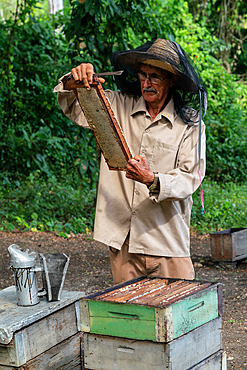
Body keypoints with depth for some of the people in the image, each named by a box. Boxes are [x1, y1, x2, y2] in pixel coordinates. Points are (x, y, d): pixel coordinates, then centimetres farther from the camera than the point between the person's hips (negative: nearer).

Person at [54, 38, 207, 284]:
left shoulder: (190, 123, -1)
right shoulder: (117, 106, 6)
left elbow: (190, 179, -7)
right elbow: (74, 108, 14)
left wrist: (153, 181, -26)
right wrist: (74, 82, -9)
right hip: (122, 238, 2)